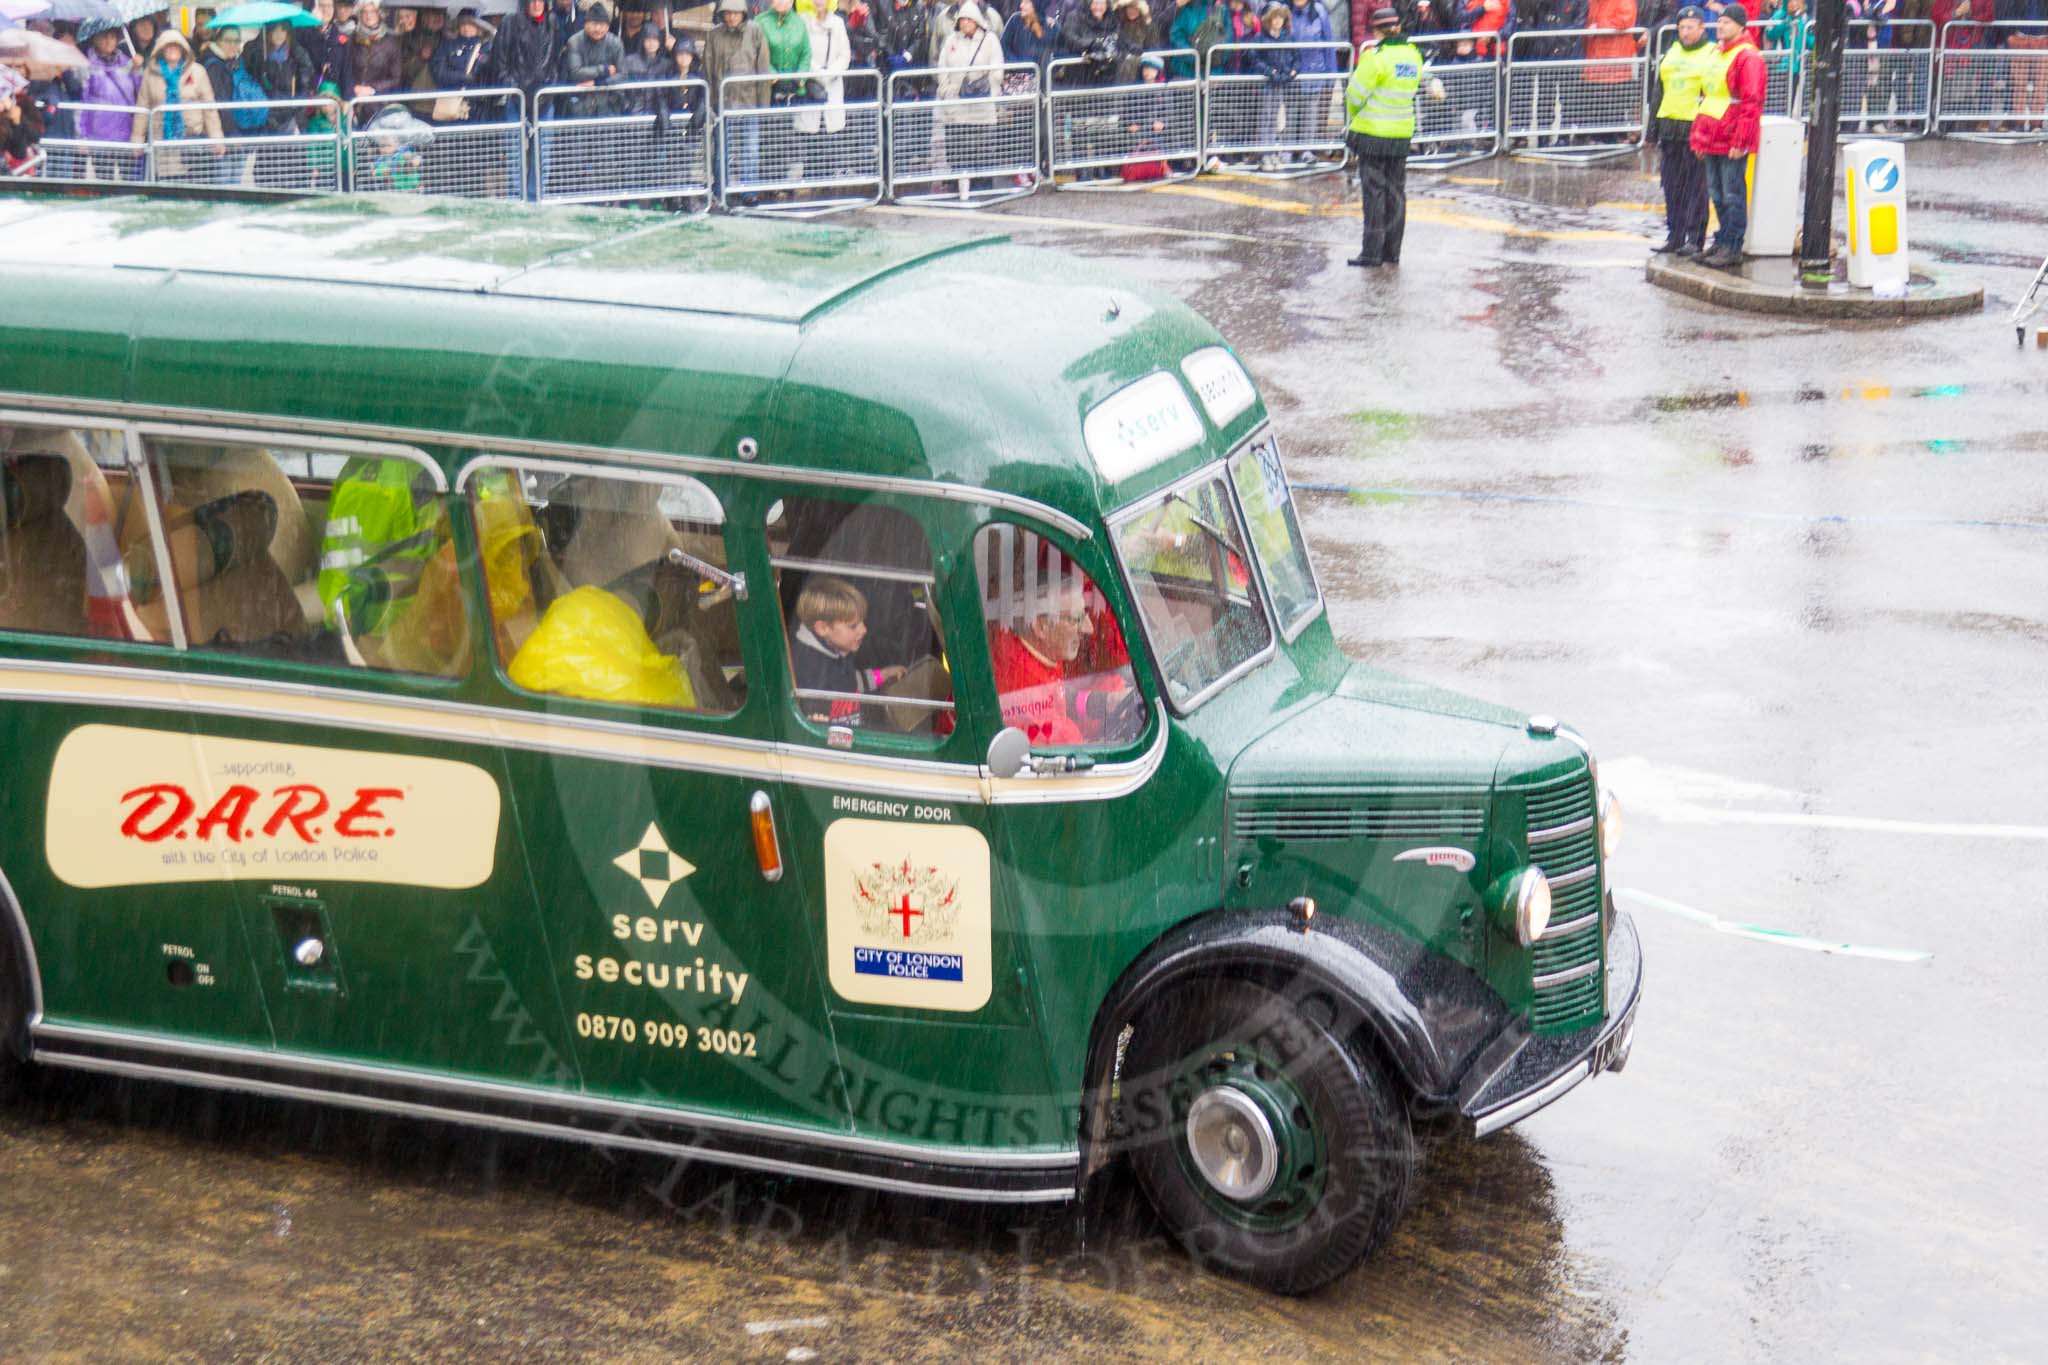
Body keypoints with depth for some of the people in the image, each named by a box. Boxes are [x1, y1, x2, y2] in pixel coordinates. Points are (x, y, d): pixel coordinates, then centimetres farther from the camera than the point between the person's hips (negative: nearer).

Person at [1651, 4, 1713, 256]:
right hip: (1669, 127, 7)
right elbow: (1659, 90, 22)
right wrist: (1654, 127, 18)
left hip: (1696, 129, -7)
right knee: (1672, 187, 9)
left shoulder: (1712, 55, -3)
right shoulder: (1671, 53, 17)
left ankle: (1695, 239, 0)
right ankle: (1674, 236, 16)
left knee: (1696, 187, -4)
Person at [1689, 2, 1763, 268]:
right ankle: (1722, 243, 22)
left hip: (1732, 143, -9)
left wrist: (1740, 142, -20)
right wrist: (1701, 137, 21)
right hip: (1713, 140, 9)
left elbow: (1752, 102, -17)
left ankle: (1732, 249, -1)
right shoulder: (1718, 54, 18)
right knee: (1717, 195, 14)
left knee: (1733, 195, -5)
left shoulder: (1748, 57, -12)